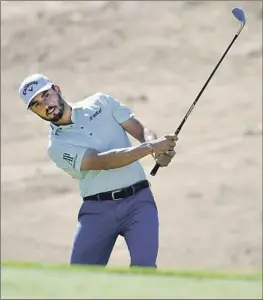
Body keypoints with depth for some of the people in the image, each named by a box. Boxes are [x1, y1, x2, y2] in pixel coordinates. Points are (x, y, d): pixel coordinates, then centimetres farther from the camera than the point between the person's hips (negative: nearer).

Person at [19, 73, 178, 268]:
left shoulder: (101, 103, 9)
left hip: (138, 201, 0)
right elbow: (103, 161, -16)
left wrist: (159, 151, -21)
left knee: (144, 267, -17)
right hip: (98, 210, 0)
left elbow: (140, 129, 2)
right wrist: (151, 147, -26)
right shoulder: (57, 146, -2)